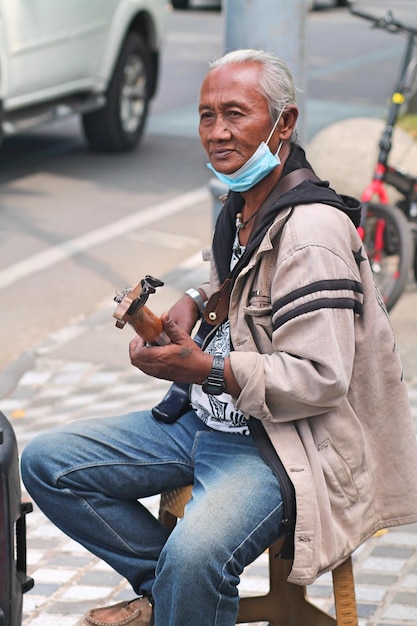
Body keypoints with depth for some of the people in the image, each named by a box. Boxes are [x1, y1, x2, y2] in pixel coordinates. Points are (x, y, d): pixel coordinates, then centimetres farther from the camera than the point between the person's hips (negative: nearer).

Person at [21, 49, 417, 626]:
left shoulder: (312, 231, -21)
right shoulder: (242, 205, 9)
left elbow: (320, 379, -25)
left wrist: (207, 370, -29)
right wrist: (195, 302, 9)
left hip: (280, 446, -10)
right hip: (206, 420, 10)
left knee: (195, 555, -38)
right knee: (46, 463, 4)